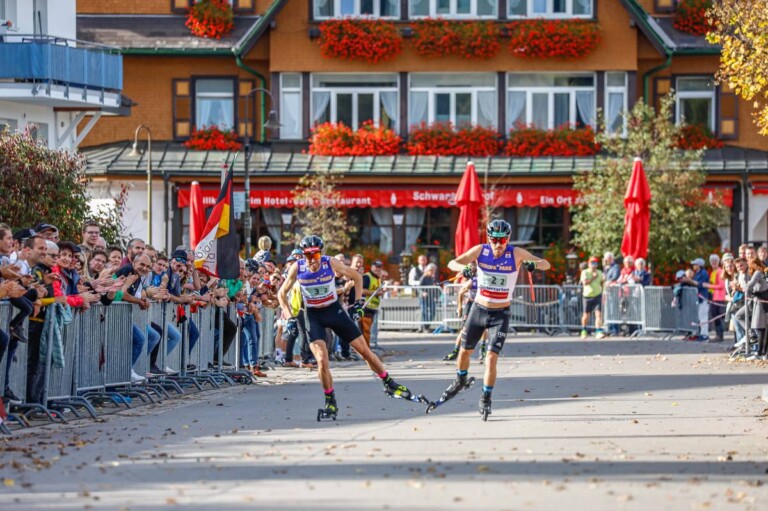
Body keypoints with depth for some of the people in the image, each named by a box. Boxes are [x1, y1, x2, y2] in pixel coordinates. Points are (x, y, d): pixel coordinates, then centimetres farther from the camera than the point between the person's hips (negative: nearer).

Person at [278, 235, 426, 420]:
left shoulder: (330, 263, -17)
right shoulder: (297, 268, -16)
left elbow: (356, 276, 0)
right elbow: (282, 293, -2)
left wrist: (358, 301, -4)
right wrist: (288, 315, -13)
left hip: (334, 310, 1)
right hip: (314, 316, -1)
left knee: (364, 350, 2)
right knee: (322, 360, -17)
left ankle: (389, 384, 21)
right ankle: (330, 403, -3)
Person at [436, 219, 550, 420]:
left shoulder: (516, 254, -15)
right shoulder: (480, 251, -11)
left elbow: (546, 264, -19)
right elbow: (452, 263, -15)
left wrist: (534, 264, -43)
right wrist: (463, 268, -38)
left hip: (500, 315, -3)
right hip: (478, 310, 3)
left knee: (491, 358, -12)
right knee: (464, 351, 16)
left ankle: (486, 399, 3)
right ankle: (461, 382, 45)